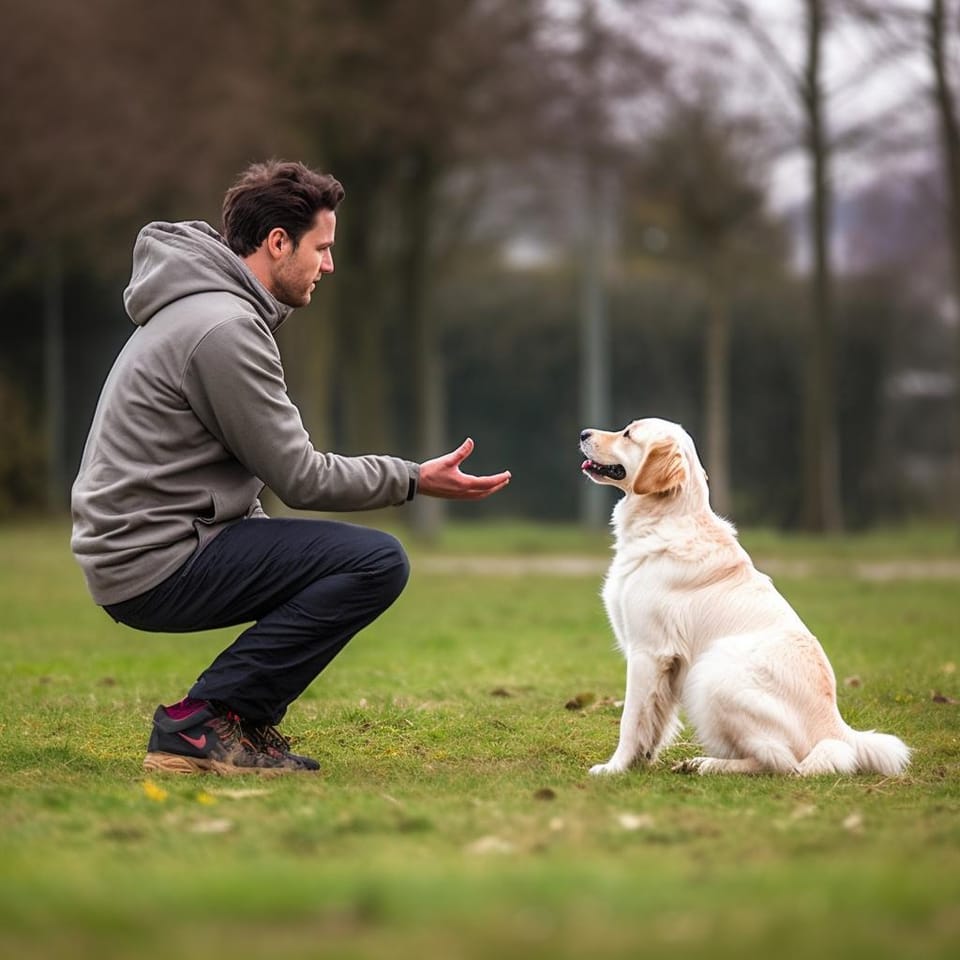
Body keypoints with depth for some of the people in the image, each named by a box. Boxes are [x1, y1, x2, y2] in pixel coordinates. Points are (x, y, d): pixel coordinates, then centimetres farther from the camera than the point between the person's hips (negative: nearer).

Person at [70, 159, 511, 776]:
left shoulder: (204, 308, 16)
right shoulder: (225, 328, -17)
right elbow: (298, 477, -15)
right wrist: (414, 481, -6)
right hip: (158, 564, -10)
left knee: (364, 558, 19)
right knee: (377, 562, -17)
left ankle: (239, 719, 10)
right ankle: (200, 724, -13)